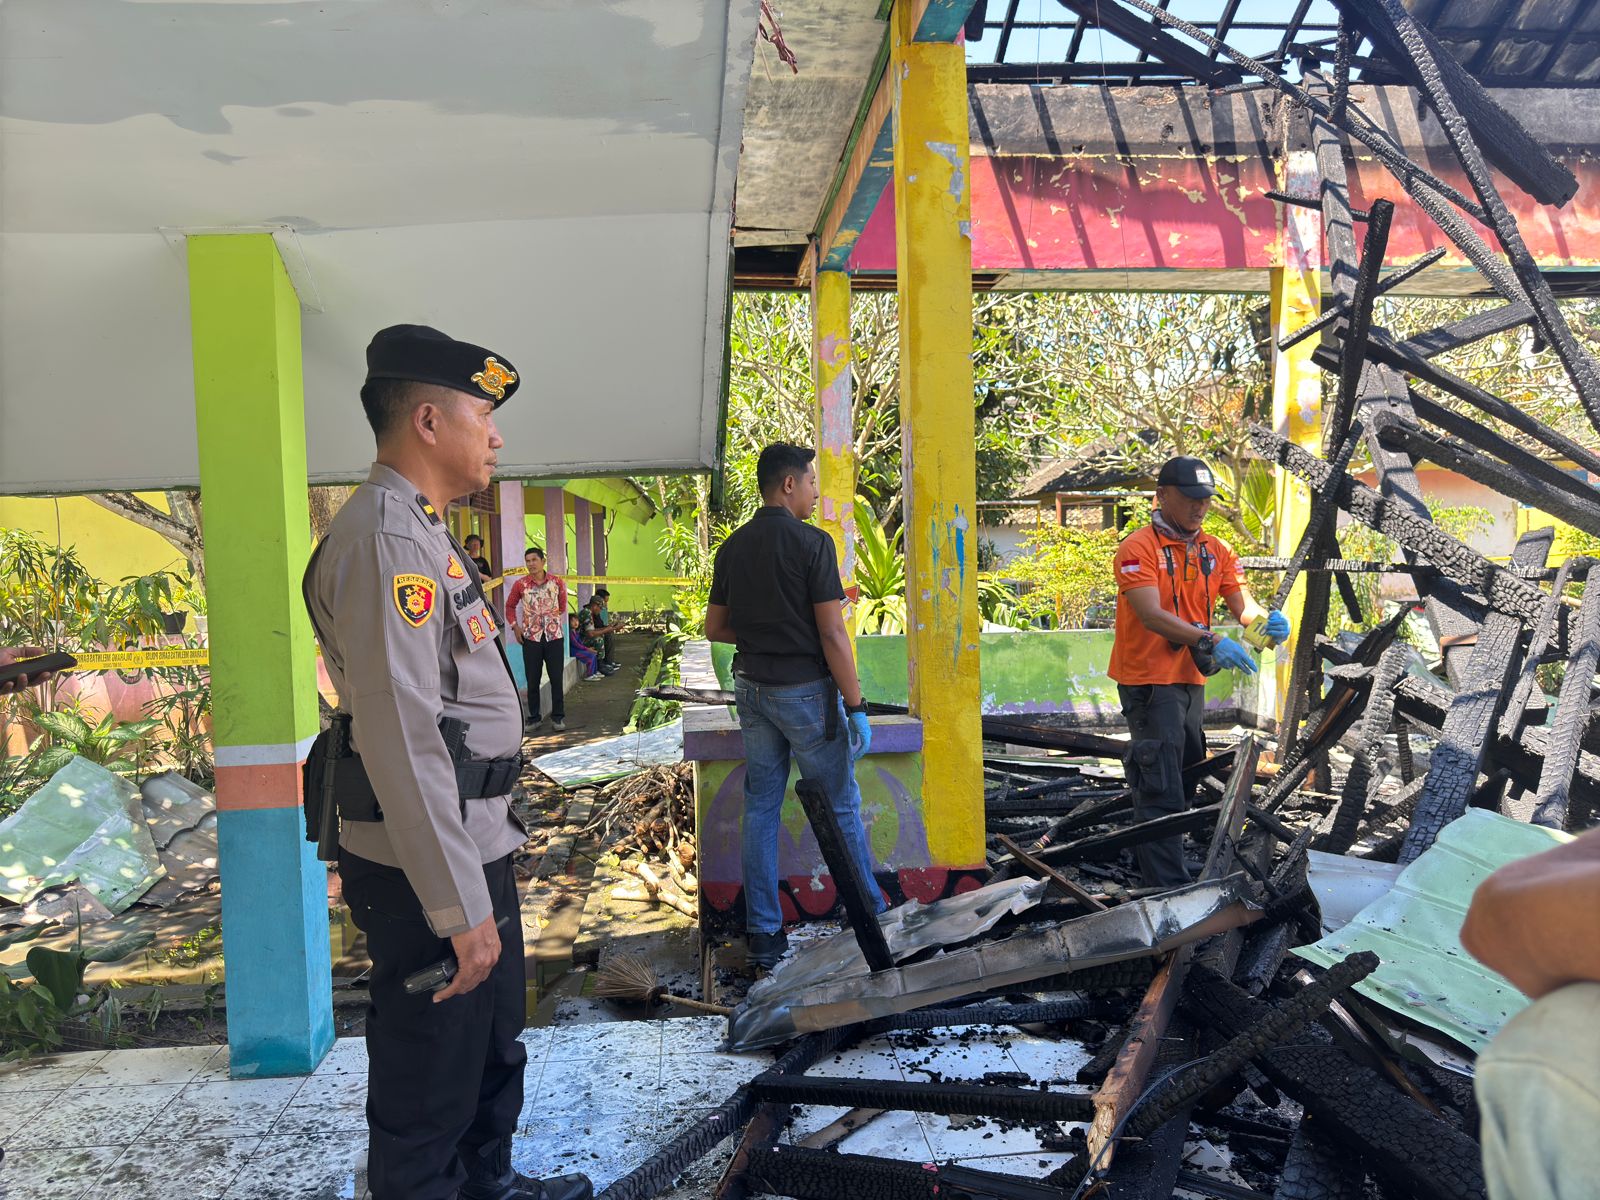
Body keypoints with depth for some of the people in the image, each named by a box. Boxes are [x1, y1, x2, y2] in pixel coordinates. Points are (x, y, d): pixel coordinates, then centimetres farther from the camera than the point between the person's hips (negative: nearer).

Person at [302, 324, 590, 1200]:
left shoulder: (418, 529, 13)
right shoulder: (384, 537, -20)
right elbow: (401, 737, -27)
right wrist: (458, 906, -25)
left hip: (475, 840, 11)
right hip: (429, 863, -11)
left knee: (494, 1048, 26)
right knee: (428, 1085, 6)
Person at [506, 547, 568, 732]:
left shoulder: (557, 582, -1)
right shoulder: (520, 584, -1)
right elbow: (510, 606, 11)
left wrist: (556, 621, 10)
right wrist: (515, 626, 1)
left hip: (554, 635, 0)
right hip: (531, 637, 0)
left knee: (557, 678, 2)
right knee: (532, 680, 6)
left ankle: (558, 717, 13)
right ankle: (533, 718, 17)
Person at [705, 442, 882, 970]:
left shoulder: (732, 546, 5)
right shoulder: (811, 542, -14)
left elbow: (715, 627, 11)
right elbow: (832, 634, -17)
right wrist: (855, 706, -12)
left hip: (753, 689, 6)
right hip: (806, 690, -6)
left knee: (760, 810, 10)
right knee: (840, 806, 9)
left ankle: (763, 936, 16)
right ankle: (869, 916, 24)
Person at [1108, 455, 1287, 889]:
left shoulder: (1216, 551, 10)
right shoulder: (1138, 548, -12)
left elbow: (1242, 604, 1)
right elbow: (1151, 614, -23)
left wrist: (1266, 619, -22)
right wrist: (1212, 641, -34)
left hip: (1191, 680, 8)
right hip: (1150, 680, -8)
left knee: (1186, 780, 18)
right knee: (1161, 789, -9)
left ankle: (1149, 863, 33)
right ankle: (1169, 887, -5)